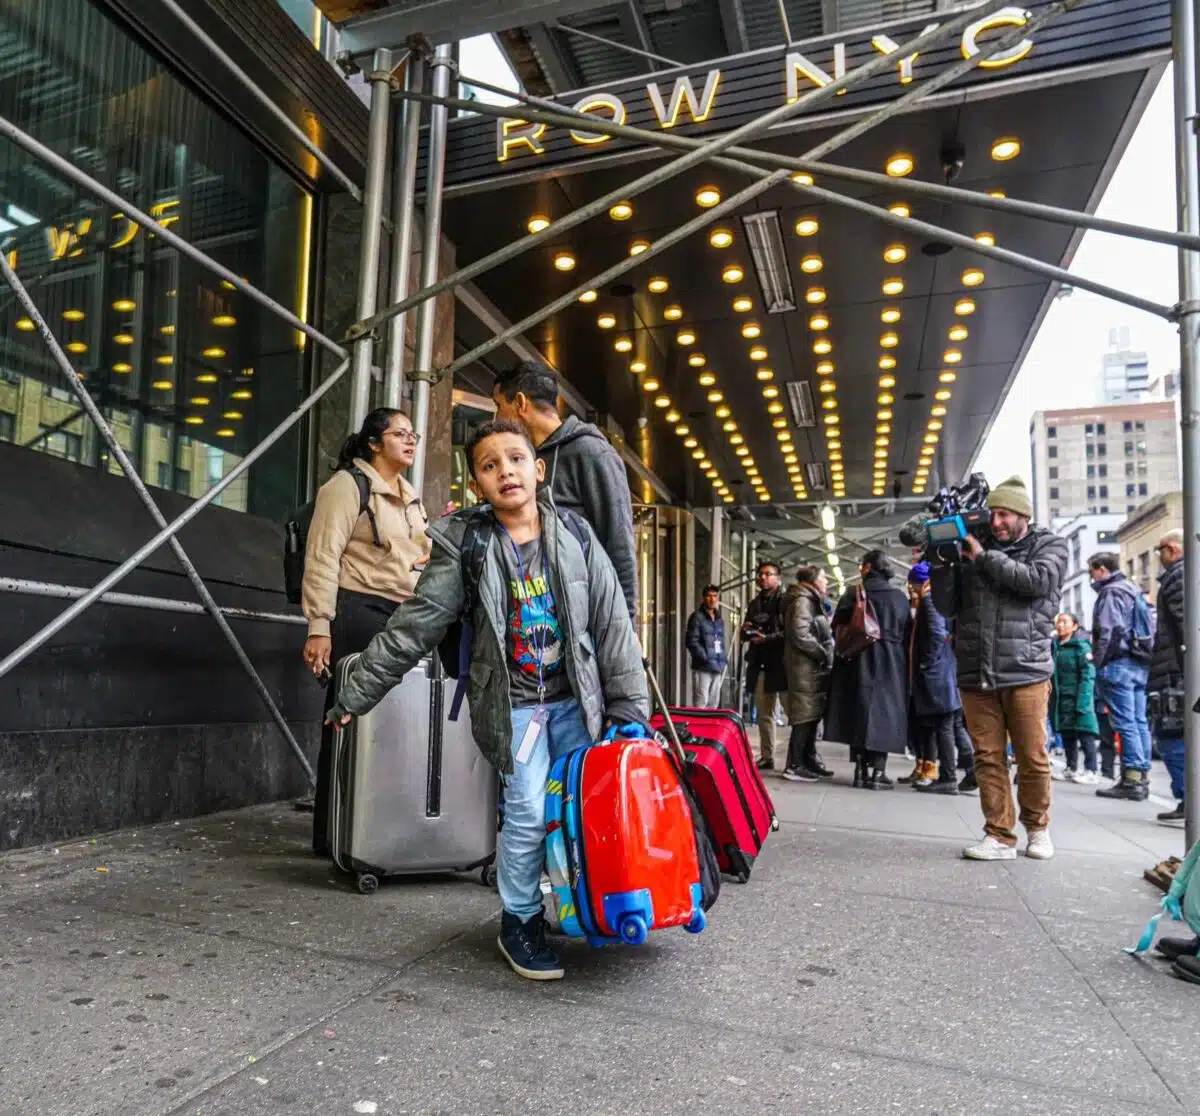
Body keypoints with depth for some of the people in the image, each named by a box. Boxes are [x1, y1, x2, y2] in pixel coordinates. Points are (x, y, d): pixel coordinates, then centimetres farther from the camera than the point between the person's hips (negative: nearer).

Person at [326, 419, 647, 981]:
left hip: (574, 698, 3)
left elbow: (612, 623, -1)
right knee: (529, 812, -5)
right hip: (513, 702, -2)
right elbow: (412, 627, -7)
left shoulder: (575, 537, -2)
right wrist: (355, 695, -6)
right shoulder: (466, 548, -8)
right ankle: (519, 921, 18)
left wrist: (628, 707, -3)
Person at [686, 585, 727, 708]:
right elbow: (692, 642, -10)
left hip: (718, 667, 7)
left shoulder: (720, 619, 19)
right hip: (703, 667, -7)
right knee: (701, 702, -12)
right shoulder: (697, 617, -3)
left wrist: (724, 660, 9)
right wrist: (707, 659, -17)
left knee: (714, 703, 9)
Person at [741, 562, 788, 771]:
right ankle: (766, 757, 14)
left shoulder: (785, 600, -1)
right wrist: (746, 631, 3)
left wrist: (767, 638, -19)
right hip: (760, 664, 7)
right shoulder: (754, 604, 19)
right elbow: (746, 636, 25)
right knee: (763, 714, 9)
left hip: (781, 664, -7)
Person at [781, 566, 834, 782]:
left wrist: (825, 655, 9)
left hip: (813, 668, 10)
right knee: (805, 716, -8)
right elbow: (801, 635, -21)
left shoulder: (812, 601, 21)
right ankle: (794, 766, -4)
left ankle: (809, 761, 20)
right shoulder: (802, 601, -11)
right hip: (806, 668, -10)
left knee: (811, 715, 13)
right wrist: (824, 654, -13)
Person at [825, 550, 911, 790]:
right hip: (891, 665, 1)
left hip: (859, 662, 0)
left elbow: (838, 629, -4)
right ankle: (877, 773, -2)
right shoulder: (900, 597, 5)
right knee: (884, 714, 3)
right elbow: (908, 634, 6)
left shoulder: (853, 594, -1)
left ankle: (860, 770, 6)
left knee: (859, 712, 6)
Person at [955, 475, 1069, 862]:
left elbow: (1037, 581, -12)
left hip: (1025, 672, -3)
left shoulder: (1050, 546, 8)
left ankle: (1037, 827, 25)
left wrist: (985, 558, -6)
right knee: (988, 758, 4)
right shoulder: (973, 550, 15)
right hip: (975, 674, 3)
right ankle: (1000, 836, 11)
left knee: (1032, 758, 4)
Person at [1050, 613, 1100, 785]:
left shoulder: (1081, 646, -7)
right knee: (1066, 735, 12)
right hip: (1061, 699, 6)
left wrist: (1083, 701, -21)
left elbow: (1088, 676, -13)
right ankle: (1071, 769, 22)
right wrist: (1051, 698, 7)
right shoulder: (1054, 646, 11)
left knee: (1085, 735, -3)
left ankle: (1090, 771, 2)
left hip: (1079, 698, -6)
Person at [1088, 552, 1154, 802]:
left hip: (1118, 663, -9)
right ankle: (1141, 777, 11)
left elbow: (1109, 631, -18)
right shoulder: (1134, 590, 20)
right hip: (1140, 664, 9)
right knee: (1139, 721, 8)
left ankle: (1132, 781, -8)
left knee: (1125, 722, -8)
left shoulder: (1111, 592, -8)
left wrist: (1098, 662, -11)